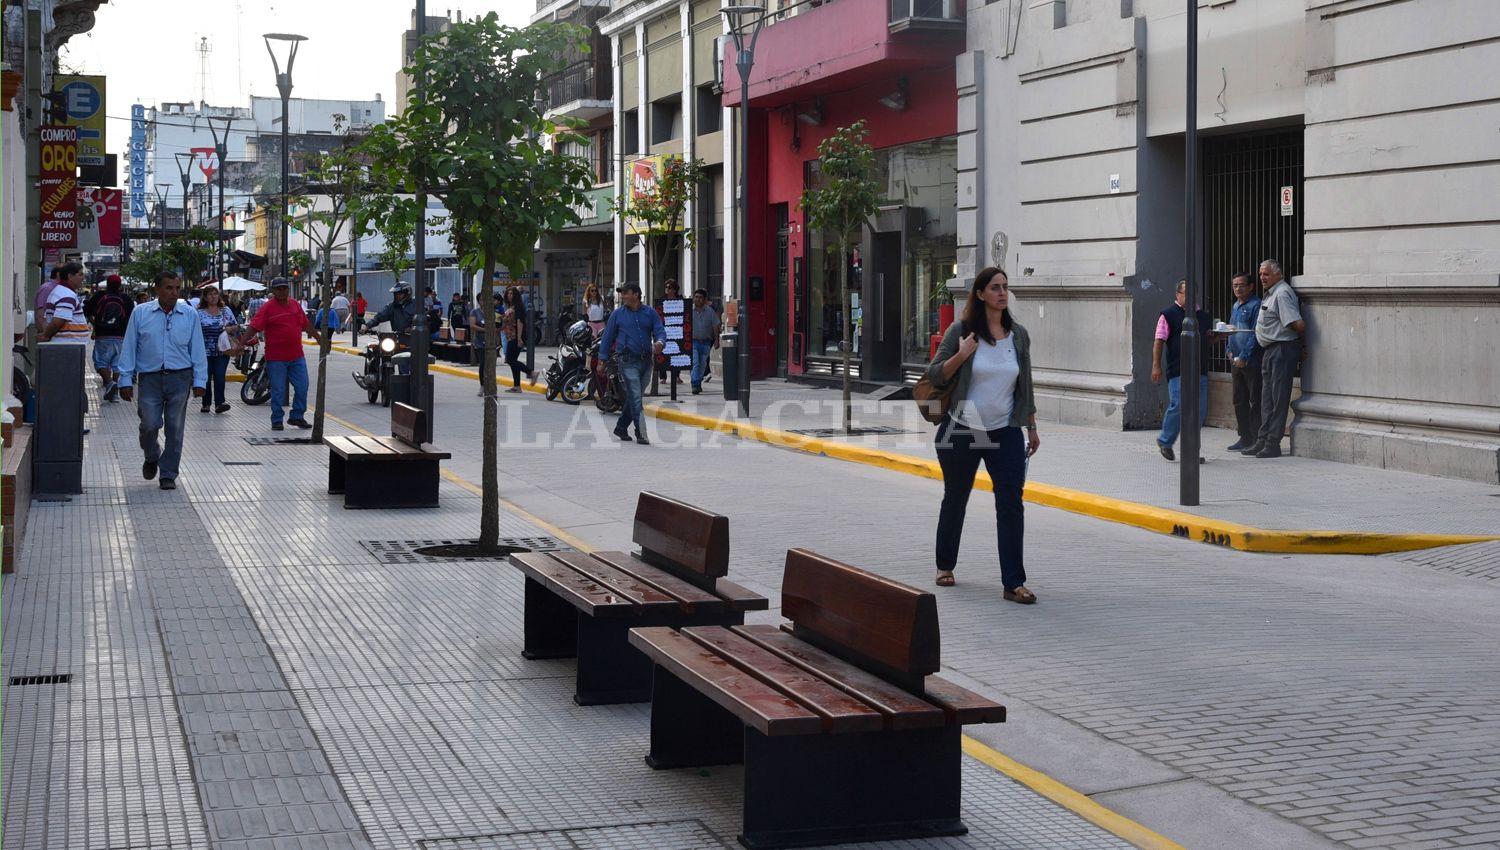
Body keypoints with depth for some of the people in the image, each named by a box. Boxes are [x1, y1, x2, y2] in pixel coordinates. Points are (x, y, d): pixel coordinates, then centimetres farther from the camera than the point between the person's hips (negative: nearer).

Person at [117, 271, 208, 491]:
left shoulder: (189, 315, 6)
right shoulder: (140, 314, 4)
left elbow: (198, 350, 8)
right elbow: (129, 349, 5)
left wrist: (199, 381, 3)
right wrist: (126, 380, 0)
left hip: (180, 378, 1)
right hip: (150, 378, -1)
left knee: (175, 428, 1)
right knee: (149, 425, -8)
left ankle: (168, 474, 12)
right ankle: (151, 457, 24)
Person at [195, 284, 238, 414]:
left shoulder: (226, 310, 10)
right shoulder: (199, 312, 3)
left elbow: (236, 326, 14)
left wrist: (230, 328, -9)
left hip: (222, 351, 1)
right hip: (205, 352, -1)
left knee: (220, 377, -8)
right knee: (206, 378, 3)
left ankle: (219, 404, -9)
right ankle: (206, 404, 13)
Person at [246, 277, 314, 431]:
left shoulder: (295, 305, 10)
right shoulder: (268, 307, -6)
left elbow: (306, 325, 23)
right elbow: (254, 327, -12)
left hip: (297, 356, 5)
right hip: (276, 358, -5)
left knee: (302, 388, 6)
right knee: (278, 391, 1)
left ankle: (297, 416, 20)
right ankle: (277, 421, 11)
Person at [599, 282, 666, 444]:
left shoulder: (650, 313, 8)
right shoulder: (618, 314, 4)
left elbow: (660, 331, 0)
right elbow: (608, 337, 7)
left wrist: (660, 342, -24)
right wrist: (602, 359, 4)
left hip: (646, 361, 3)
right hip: (628, 361, -3)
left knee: (634, 397, 12)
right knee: (635, 398, -12)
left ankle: (621, 427, 27)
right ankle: (641, 434, -12)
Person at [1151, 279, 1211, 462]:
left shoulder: (1203, 316, 18)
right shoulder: (1169, 315, 0)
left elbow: (1210, 339, 30)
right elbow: (1159, 341, -6)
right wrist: (1156, 365, -14)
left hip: (1200, 370, 6)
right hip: (1178, 371, -6)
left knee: (1200, 410, 3)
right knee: (1178, 406, -10)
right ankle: (1165, 441, 11)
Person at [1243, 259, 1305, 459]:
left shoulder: (1282, 294, -16)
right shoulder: (1270, 294, 17)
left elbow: (1299, 325, -23)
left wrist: (1299, 339, -6)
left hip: (1282, 350, -11)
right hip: (1270, 351, 11)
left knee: (1278, 398, -6)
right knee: (1267, 398, 13)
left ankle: (1273, 444, -4)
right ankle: (1262, 442, 19)